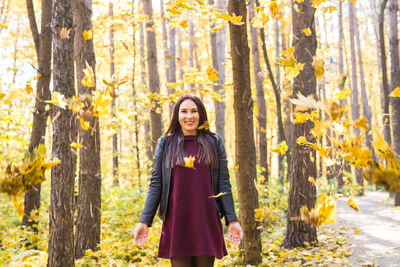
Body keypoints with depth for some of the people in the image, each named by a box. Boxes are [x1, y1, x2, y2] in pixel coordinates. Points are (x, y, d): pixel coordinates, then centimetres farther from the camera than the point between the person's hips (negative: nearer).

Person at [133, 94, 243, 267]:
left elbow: (224, 184, 5)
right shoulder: (165, 144, 7)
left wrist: (232, 220, -1)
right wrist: (144, 221, -2)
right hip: (176, 222, 0)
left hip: (207, 221, 0)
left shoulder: (214, 143, 7)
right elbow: (155, 184, 5)